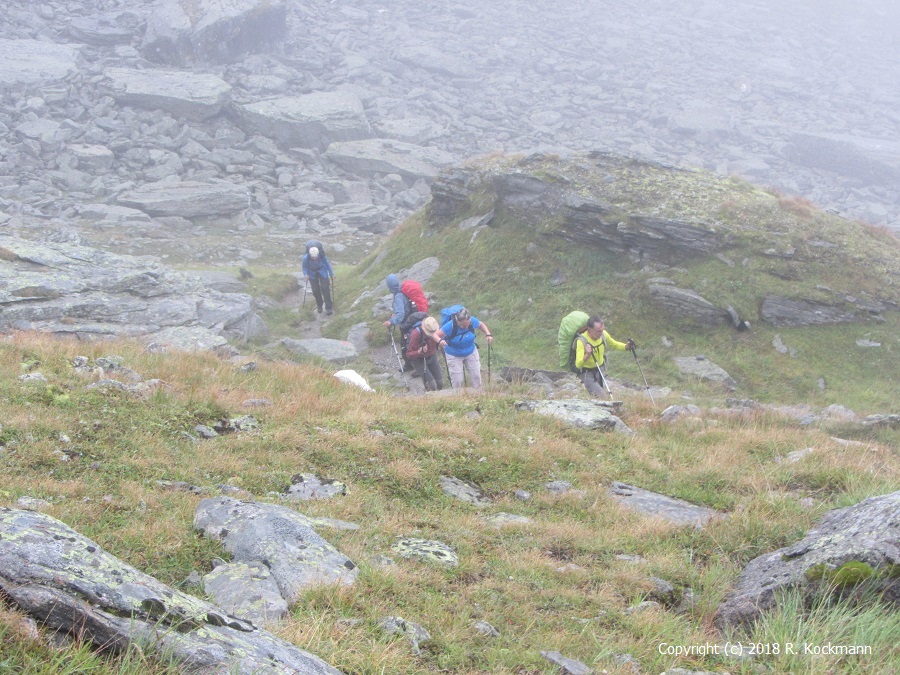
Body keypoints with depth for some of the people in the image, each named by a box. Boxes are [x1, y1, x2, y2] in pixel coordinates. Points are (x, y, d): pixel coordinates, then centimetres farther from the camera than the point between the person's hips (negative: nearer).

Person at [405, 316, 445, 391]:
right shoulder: (416, 334, -31)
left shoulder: (436, 330, -17)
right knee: (432, 386, -15)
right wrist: (419, 352, -43)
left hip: (432, 356, 5)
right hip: (419, 359, -5)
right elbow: (409, 354, -23)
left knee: (440, 384, 4)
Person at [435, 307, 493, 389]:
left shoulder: (472, 321, -21)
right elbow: (436, 335, -28)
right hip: (454, 355, -4)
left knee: (476, 376, 11)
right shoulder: (450, 326, -32)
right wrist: (439, 341, -51)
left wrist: (488, 334, -13)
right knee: (457, 380, -2)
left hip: (471, 352, 4)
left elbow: (481, 325, 3)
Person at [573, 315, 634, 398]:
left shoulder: (603, 334, -10)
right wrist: (587, 355, -56)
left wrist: (626, 346, -11)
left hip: (601, 370, 7)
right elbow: (578, 364, -37)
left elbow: (614, 344, 10)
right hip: (589, 374, -6)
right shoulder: (582, 341, -28)